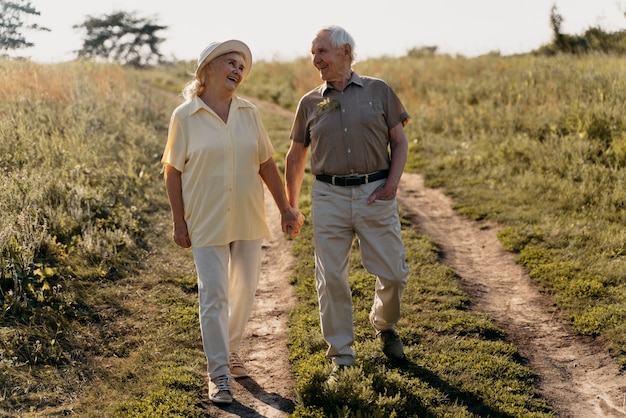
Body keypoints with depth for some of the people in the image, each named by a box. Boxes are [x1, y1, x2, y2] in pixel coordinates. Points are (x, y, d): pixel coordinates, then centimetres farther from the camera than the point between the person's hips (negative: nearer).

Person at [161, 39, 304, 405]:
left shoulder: (249, 113, 4)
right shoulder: (185, 116, -5)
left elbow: (267, 164, 8)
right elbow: (173, 170, -1)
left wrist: (286, 208, 7)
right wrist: (179, 222, -3)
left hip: (248, 220, 4)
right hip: (207, 223, -3)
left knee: (245, 292, 12)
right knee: (214, 297, -2)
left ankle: (230, 350, 34)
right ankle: (219, 375, 8)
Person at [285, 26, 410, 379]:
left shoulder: (379, 91, 4)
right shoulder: (310, 103, 9)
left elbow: (400, 142, 6)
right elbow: (296, 157, 16)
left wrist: (392, 184, -8)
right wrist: (291, 207, 16)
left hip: (375, 194, -1)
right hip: (329, 197, 1)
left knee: (394, 273, 2)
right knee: (332, 280, 2)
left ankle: (385, 325, 33)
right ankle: (342, 357, 16)